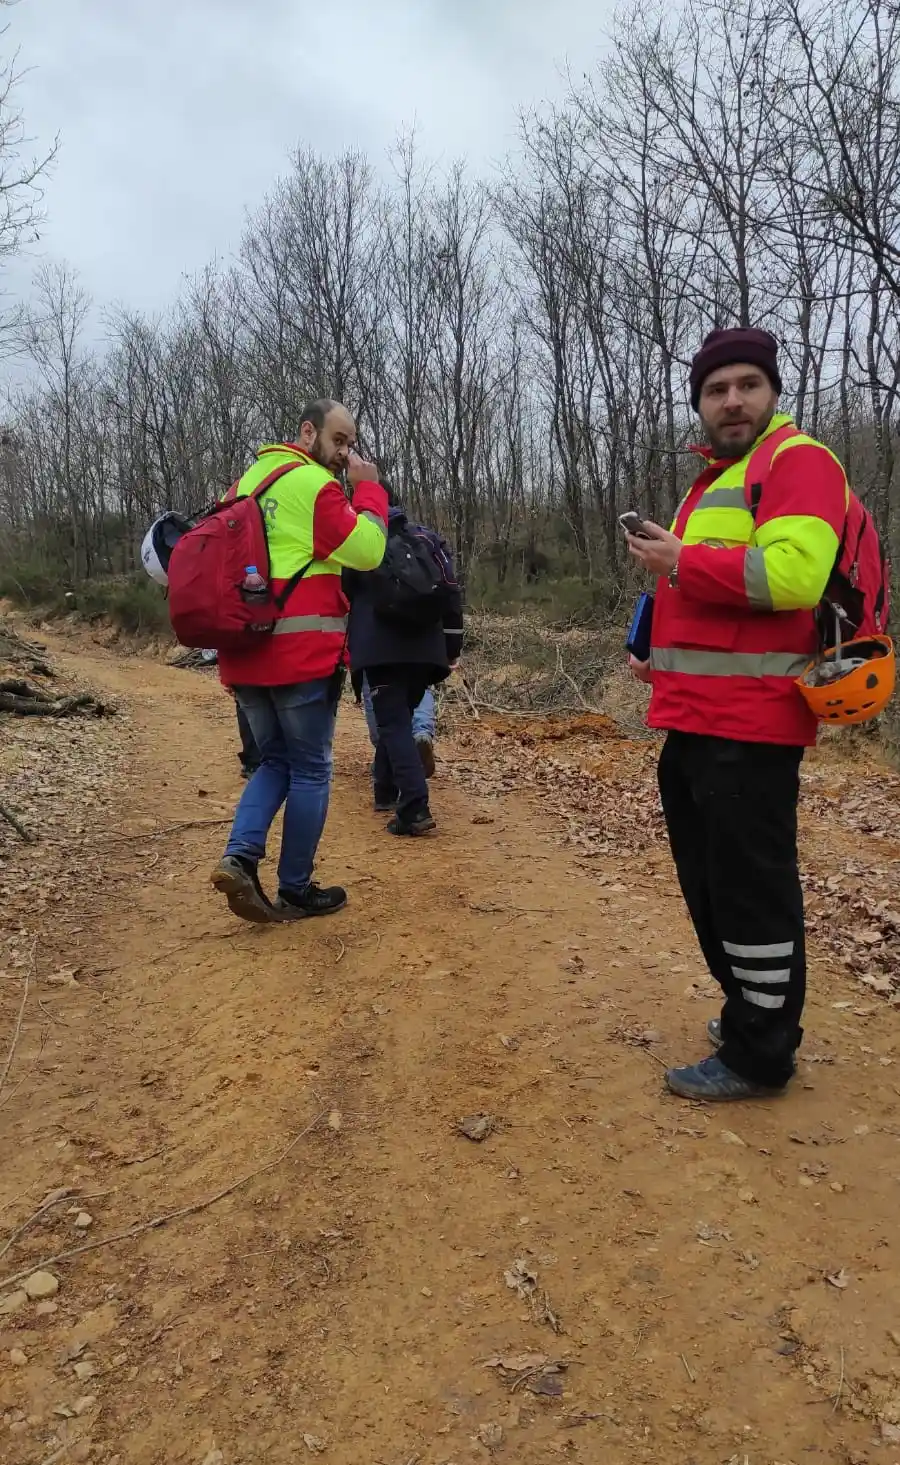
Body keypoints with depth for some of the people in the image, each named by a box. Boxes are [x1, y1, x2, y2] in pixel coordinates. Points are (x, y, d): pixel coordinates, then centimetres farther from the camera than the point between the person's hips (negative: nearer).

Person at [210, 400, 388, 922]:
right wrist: (369, 487, -1)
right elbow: (368, 551, -12)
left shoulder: (247, 481, 17)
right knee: (311, 771, 6)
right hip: (302, 654, -7)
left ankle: (240, 857, 1)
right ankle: (295, 891, 13)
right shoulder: (314, 484, -8)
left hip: (244, 652, 7)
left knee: (276, 762, 19)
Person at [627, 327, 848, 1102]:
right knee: (709, 881, 17)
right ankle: (752, 1013, 34)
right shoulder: (715, 481, 24)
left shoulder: (799, 462, -6)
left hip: (748, 724, -10)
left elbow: (789, 575, -24)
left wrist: (679, 561, -14)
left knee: (749, 885, -2)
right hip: (697, 720, 10)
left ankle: (759, 1055, 12)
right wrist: (662, 652, 17)